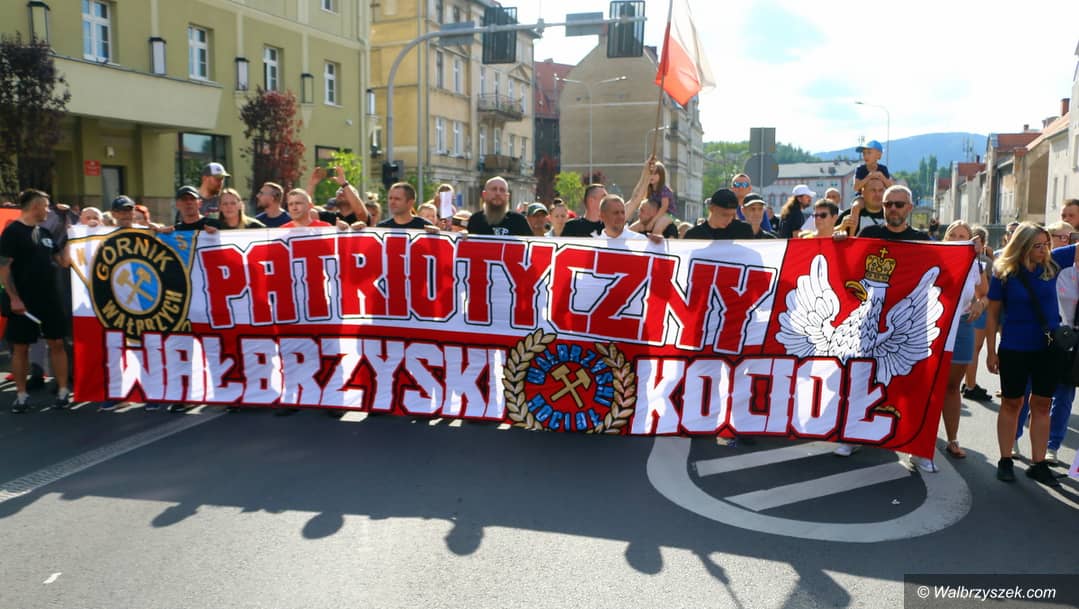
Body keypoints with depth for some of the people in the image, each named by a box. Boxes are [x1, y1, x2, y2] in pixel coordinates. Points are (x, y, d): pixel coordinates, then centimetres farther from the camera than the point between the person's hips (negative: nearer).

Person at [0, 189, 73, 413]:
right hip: (23, 302, -5)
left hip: (50, 299, 6)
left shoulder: (45, 232, 12)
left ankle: (63, 391, 10)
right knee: (20, 347, 4)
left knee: (56, 343, 4)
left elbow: (63, 262, 14)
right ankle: (22, 395, 13)